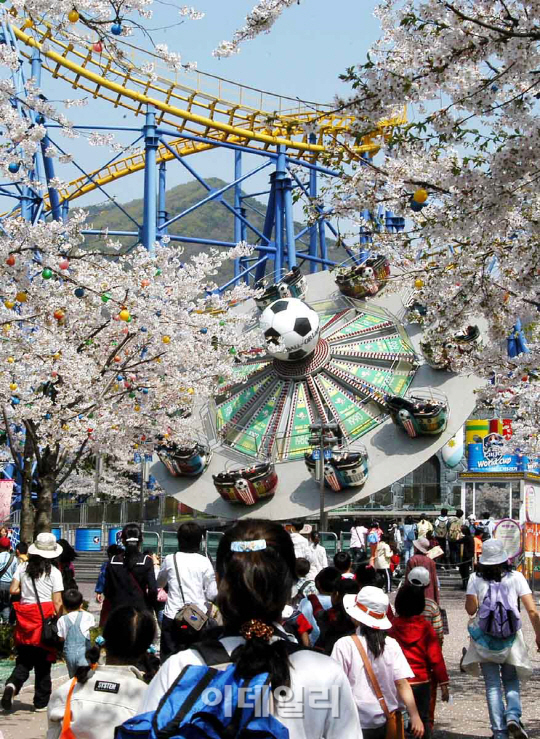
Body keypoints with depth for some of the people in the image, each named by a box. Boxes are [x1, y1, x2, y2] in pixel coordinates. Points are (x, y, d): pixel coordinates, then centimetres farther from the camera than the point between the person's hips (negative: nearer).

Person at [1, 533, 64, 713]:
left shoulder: (22, 568, 2)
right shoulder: (54, 572, -6)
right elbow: (57, 601, -8)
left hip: (25, 617, 2)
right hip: (45, 616, -2)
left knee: (24, 660, 15)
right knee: (43, 663, 10)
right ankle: (41, 703, 16)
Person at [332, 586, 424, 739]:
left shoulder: (344, 645, -13)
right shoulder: (391, 644, -3)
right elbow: (402, 684, -7)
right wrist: (414, 716, -6)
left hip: (356, 725, -4)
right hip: (387, 722, 4)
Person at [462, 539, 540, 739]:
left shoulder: (476, 579, -6)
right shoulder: (516, 577, -4)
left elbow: (471, 609, -9)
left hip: (484, 640, 0)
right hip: (511, 640, 0)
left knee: (493, 685, 7)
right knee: (511, 682, 15)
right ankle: (513, 716, -9)